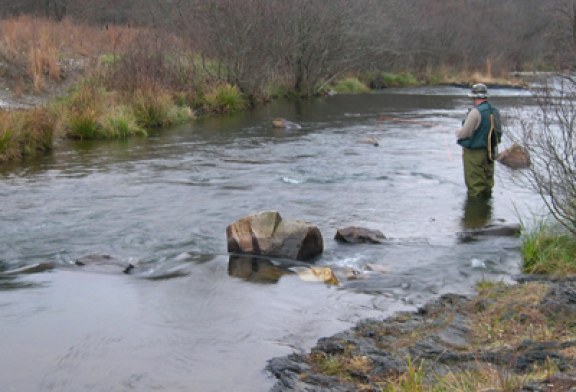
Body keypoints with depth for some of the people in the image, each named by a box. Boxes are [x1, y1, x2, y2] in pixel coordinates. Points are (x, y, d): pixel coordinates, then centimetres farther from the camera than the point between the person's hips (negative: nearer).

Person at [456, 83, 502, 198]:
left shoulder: (476, 112, -21)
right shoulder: (495, 111, 3)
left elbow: (464, 133, -19)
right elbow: (498, 132, 11)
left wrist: (458, 133, 4)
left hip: (474, 153, -8)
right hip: (490, 152, 8)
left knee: (475, 184, 2)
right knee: (487, 181, 17)